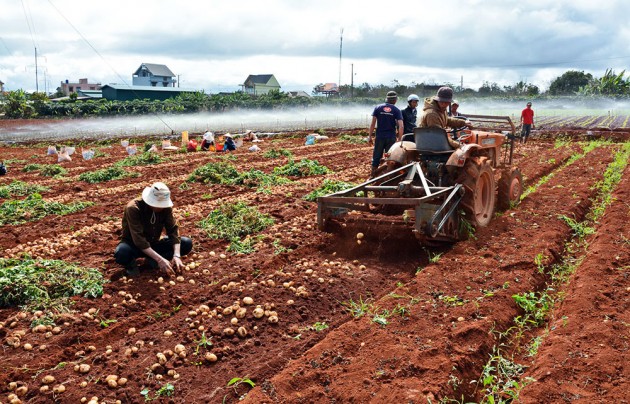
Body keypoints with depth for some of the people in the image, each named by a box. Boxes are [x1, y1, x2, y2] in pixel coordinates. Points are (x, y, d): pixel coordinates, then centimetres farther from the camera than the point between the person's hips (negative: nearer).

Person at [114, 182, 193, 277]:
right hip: (134, 244, -4)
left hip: (153, 244, 4)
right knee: (121, 254, -40)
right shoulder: (133, 208, -28)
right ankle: (130, 263, -5)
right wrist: (160, 259, -40)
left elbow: (173, 230, -14)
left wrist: (177, 255, -31)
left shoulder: (166, 207, -14)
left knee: (187, 243, -16)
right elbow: (139, 239, -33)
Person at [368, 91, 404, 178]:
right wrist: (399, 139, -5)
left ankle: (372, 176, 13)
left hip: (379, 136, 1)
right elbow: (400, 126, -10)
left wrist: (370, 136, 3)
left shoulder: (378, 108, 2)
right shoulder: (396, 110, -1)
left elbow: (373, 124, -2)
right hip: (391, 137, -1)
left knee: (376, 157, 10)